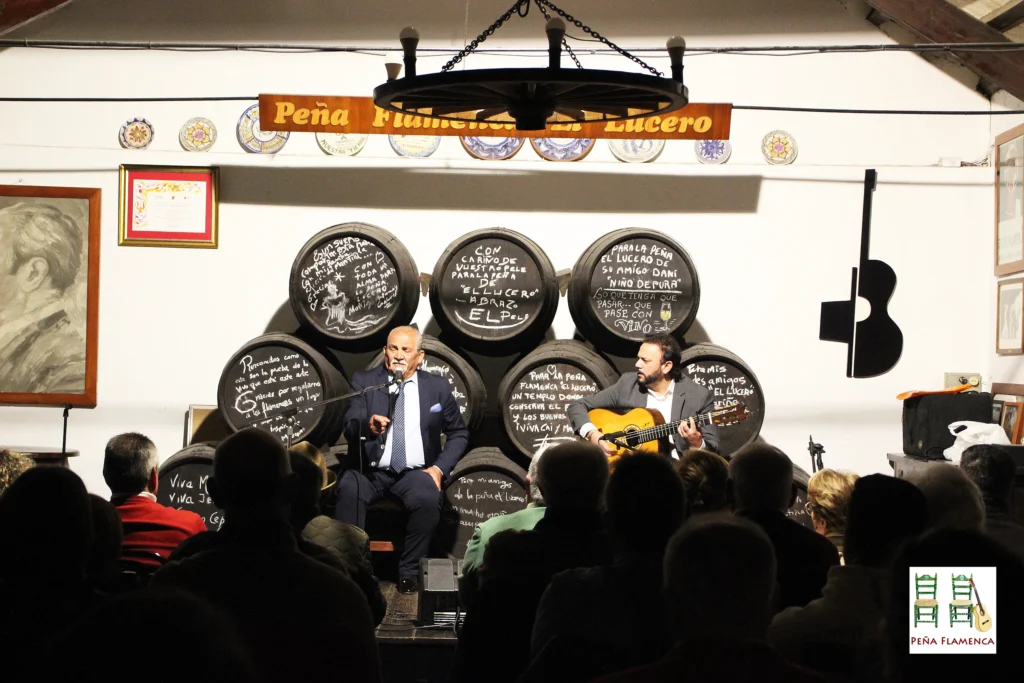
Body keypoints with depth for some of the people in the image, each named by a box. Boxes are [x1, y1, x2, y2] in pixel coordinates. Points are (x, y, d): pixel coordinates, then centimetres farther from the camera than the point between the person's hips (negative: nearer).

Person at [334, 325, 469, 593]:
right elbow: (349, 430, -8)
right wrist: (367, 426, -33)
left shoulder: (437, 387, 6)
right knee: (348, 491, -33)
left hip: (415, 471, 0)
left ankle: (409, 569, -14)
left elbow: (459, 433, 13)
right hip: (370, 469, 0)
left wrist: (439, 468, -3)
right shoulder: (364, 381, 2)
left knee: (428, 499, -33)